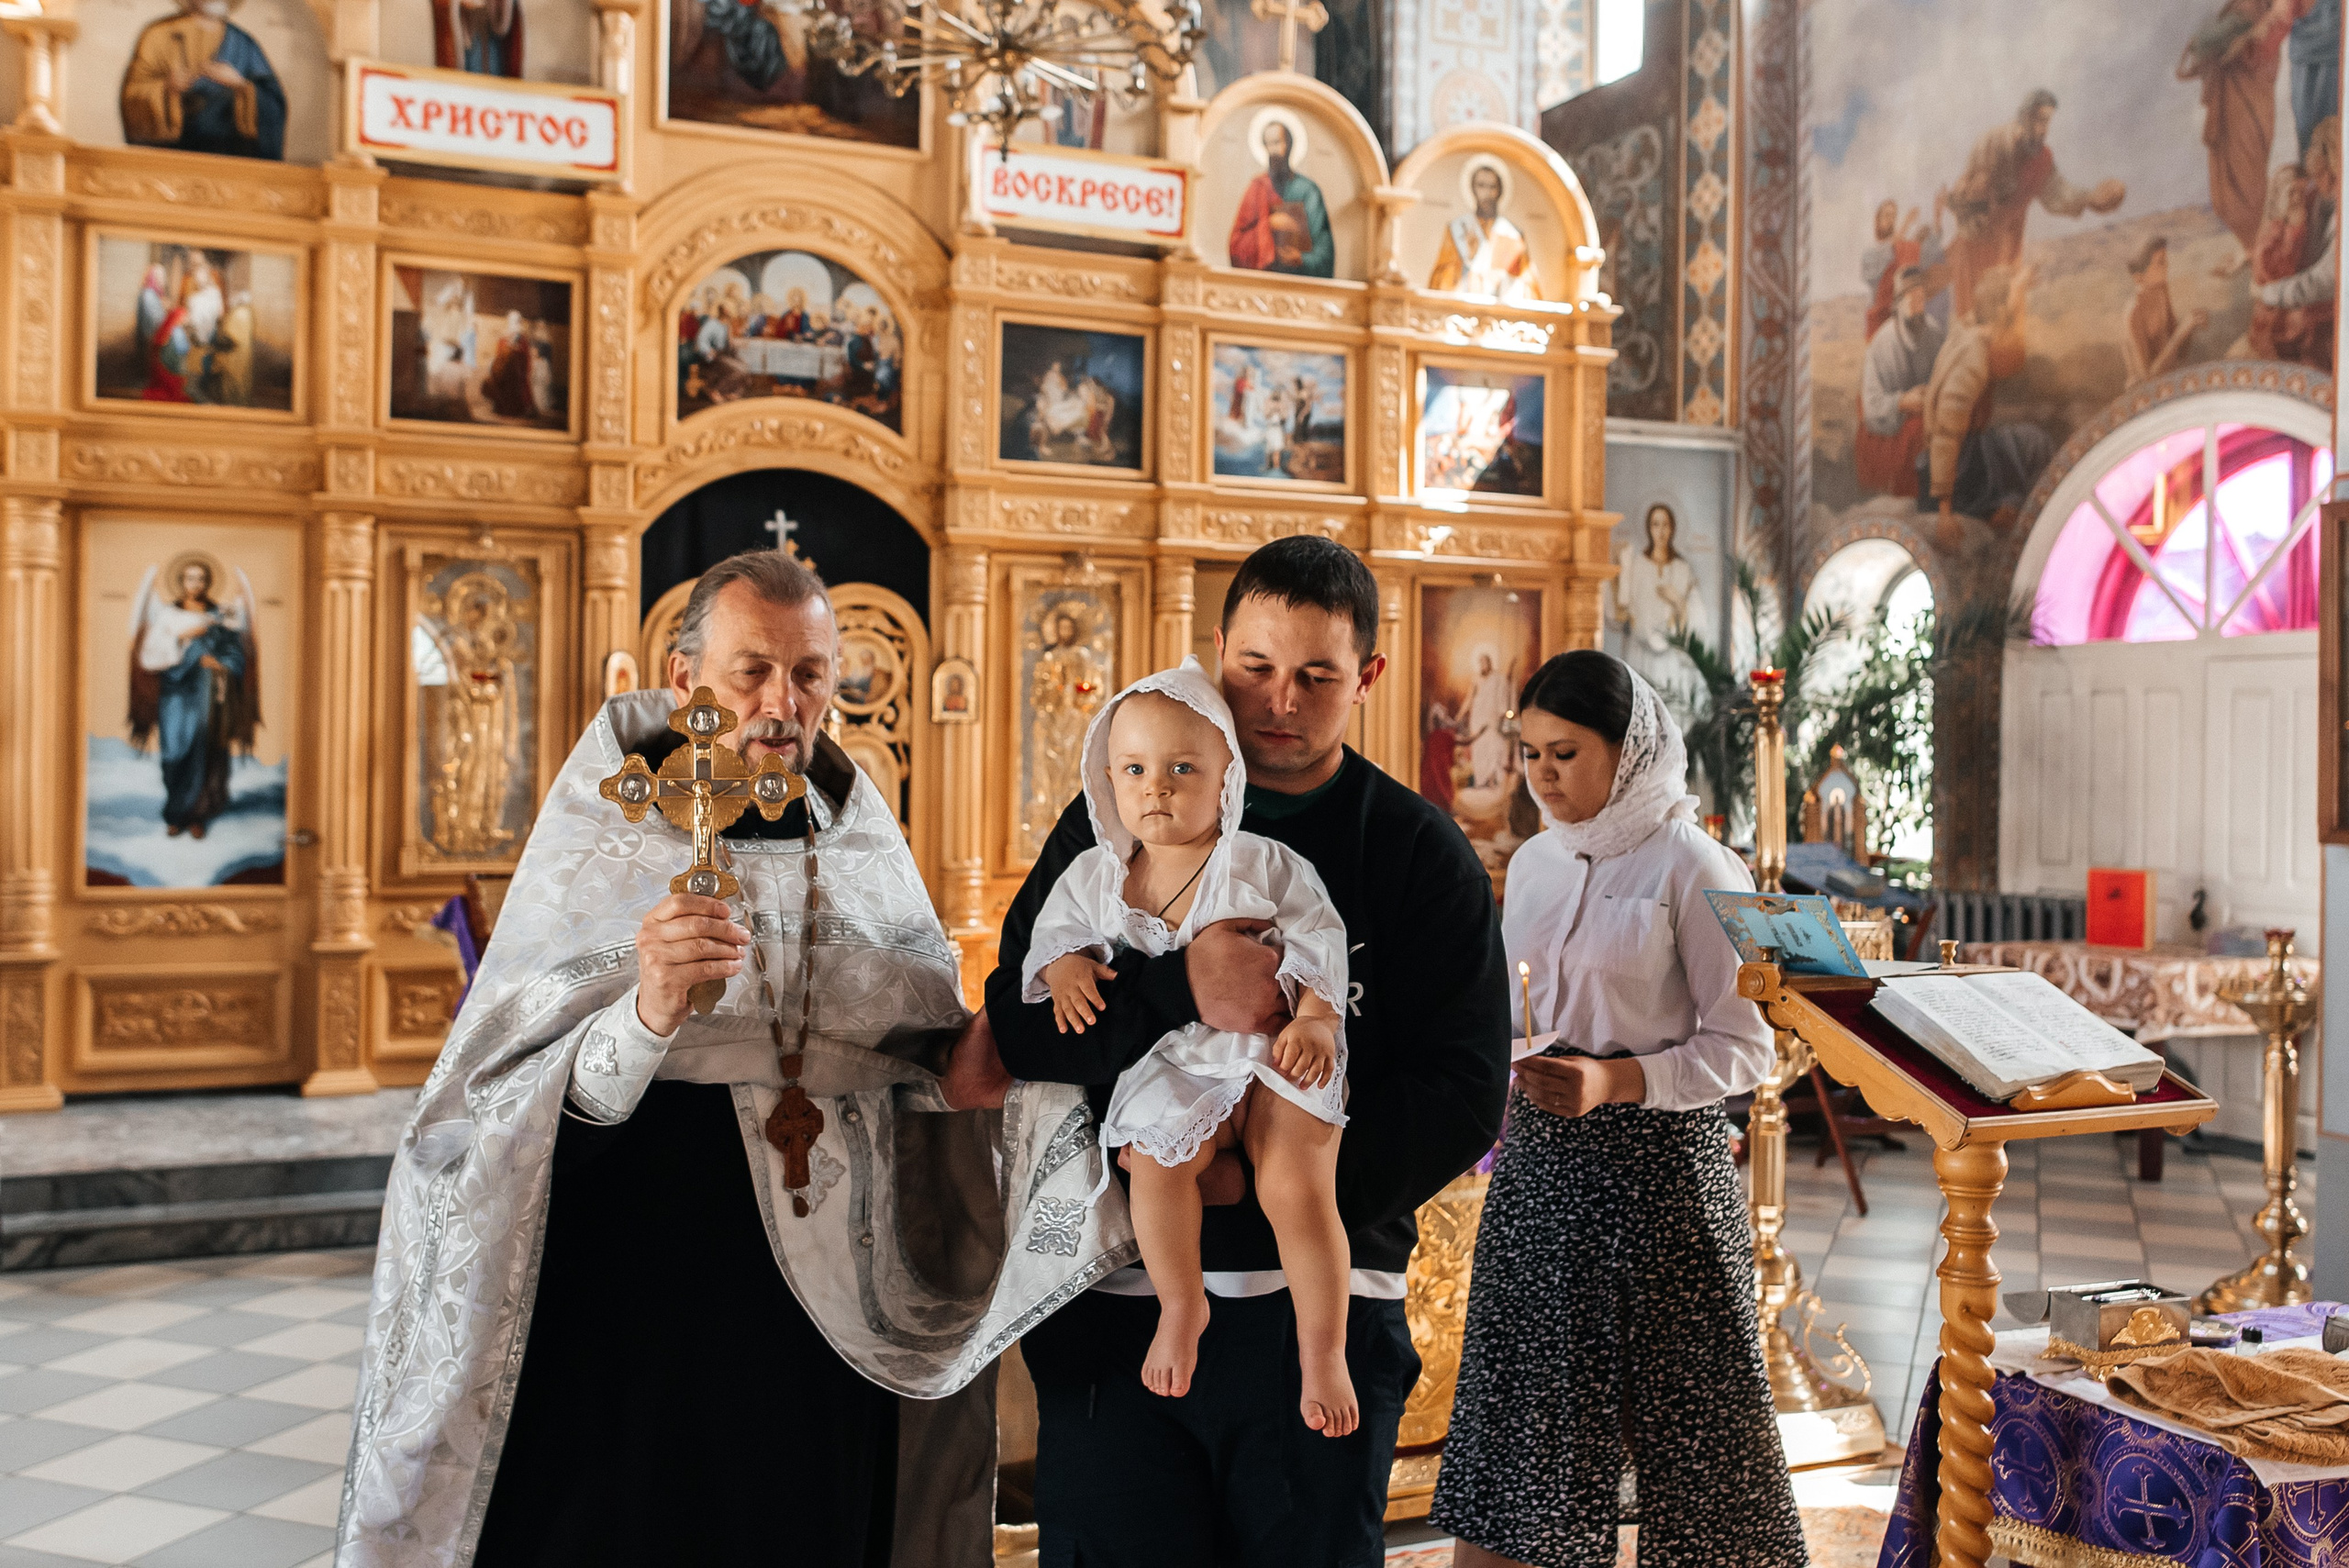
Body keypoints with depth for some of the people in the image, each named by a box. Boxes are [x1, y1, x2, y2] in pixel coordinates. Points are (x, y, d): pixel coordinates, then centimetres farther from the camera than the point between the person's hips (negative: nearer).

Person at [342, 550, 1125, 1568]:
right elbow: (517, 1110, -16)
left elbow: (912, 1063, 10)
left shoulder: (862, 846, 3)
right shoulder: (605, 844, -8)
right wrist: (646, 1015, -33)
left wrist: (957, 1077, -11)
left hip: (829, 1307, 4)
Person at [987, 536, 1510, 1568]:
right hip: (1119, 1299, 1)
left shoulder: (1421, 854, 3)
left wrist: (1266, 1183, -14)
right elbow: (1020, 1020, -1)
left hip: (1322, 1304, 0)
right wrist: (1181, 1001, -19)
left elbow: (1460, 1092, -4)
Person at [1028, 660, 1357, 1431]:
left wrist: (1315, 1021, -16)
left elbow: (1319, 946, -2)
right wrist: (1065, 964, -6)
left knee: (1296, 1185, -21)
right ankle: (1181, 1308, 3)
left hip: (1277, 1054, -2)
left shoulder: (1263, 865, -4)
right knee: (1156, 1157, -25)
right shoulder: (1097, 876, 4)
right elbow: (1056, 926, 16)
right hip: (1174, 1062, 3)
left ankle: (1324, 1351, 0)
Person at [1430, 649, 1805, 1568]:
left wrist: (1614, 1080, -21)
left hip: (1657, 1156, -5)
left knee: (1681, 1396, 5)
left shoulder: (1692, 869, -9)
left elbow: (1743, 1047, -10)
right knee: (1519, 1390, 7)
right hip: (1539, 1153, 6)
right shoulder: (1534, 864, 10)